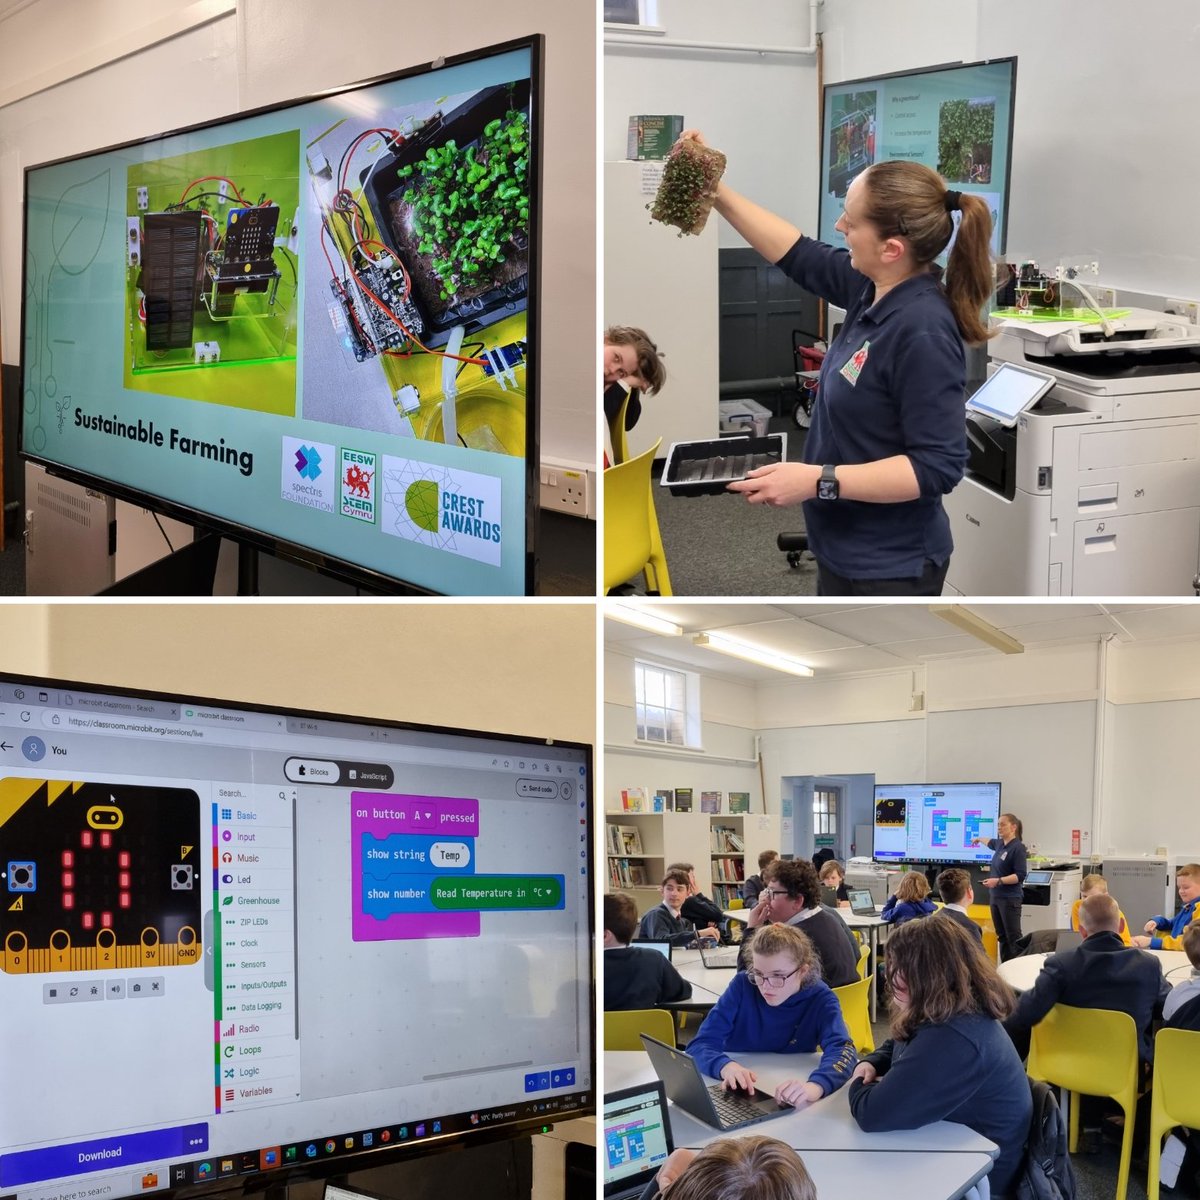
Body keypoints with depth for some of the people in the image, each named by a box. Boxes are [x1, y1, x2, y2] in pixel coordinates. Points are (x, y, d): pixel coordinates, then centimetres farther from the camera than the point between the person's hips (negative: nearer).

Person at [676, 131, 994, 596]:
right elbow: (800, 256, 16)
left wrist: (818, 481, -30)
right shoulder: (875, 288, -2)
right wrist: (717, 193, 13)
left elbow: (938, 465, -26)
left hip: (887, 569, -9)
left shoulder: (922, 331, -27)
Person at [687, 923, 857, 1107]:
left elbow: (842, 1050, -26)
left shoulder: (820, 999, -9)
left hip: (789, 1105, -1)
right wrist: (726, 1066, -36)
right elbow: (700, 1044, -14)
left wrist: (816, 1086, -46)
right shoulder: (742, 986, -8)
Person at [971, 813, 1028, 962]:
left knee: (1013, 937, -9)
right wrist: (979, 840, 53)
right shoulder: (1000, 844, 11)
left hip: (1010, 899, -8)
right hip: (996, 897, 8)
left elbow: (1020, 875, -18)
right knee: (1002, 936, 10)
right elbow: (991, 842, 37)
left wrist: (998, 881, -24)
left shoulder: (1017, 847, -13)